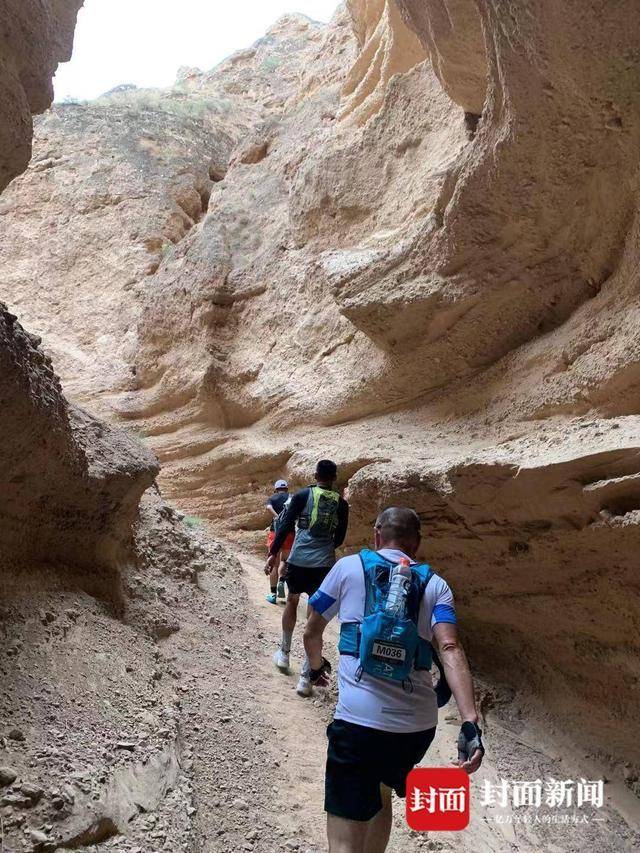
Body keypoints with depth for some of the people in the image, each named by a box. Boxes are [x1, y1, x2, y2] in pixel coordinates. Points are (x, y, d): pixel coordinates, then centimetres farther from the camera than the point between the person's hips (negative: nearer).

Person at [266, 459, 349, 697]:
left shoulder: (303, 495, 0)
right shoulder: (341, 503, 7)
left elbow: (285, 526, -4)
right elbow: (339, 539, 13)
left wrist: (273, 553, 3)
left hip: (298, 560, -1)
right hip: (324, 564, 1)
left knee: (292, 602, 24)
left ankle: (284, 655, 38)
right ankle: (305, 677, 4)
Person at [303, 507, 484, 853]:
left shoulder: (349, 567, 7)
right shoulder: (435, 584, 10)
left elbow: (311, 633, 15)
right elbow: (450, 649, -6)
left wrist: (317, 665, 36)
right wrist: (470, 722, -13)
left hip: (359, 720, -4)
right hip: (419, 724, 4)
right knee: (380, 797, 32)